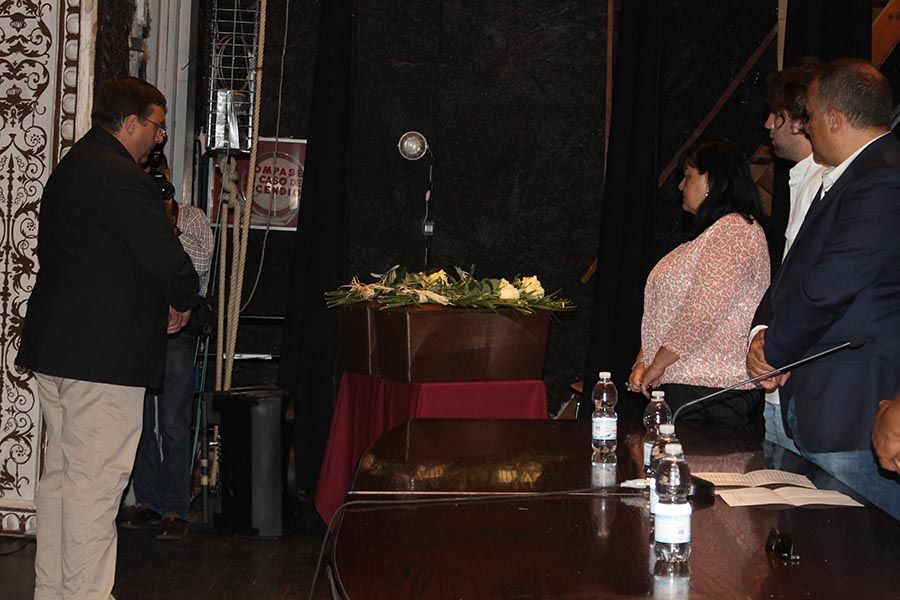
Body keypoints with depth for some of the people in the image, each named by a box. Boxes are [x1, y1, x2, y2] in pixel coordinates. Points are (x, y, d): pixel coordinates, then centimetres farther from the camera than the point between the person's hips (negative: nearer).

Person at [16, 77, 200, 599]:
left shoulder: (69, 169, 16)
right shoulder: (121, 177, -16)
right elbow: (168, 260, -21)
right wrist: (184, 302, 2)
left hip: (57, 344, 10)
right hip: (105, 351, -10)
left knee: (61, 473, 16)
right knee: (96, 480, -5)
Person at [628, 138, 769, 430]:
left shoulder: (735, 231, -11)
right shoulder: (707, 233, 22)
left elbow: (704, 313, -20)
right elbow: (668, 312, 19)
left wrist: (656, 366, -14)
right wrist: (644, 360, 7)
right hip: (682, 384, 9)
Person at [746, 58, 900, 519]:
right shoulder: (841, 180, 18)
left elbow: (829, 286, -22)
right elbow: (800, 275, 18)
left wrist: (774, 350, -7)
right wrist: (770, 339, 0)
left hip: (859, 416, -10)